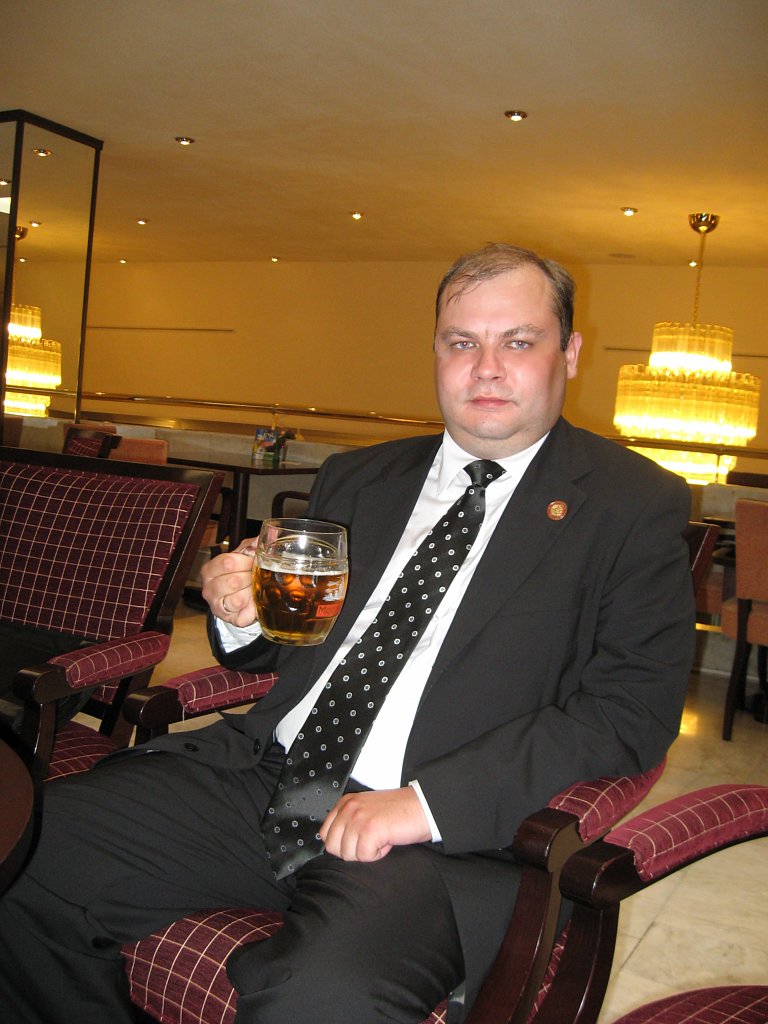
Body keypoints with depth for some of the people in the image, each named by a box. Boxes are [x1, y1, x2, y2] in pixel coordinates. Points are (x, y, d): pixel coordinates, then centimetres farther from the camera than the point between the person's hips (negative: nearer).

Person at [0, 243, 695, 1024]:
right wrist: (242, 615, -1)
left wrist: (431, 801, -17)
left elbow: (630, 710, -8)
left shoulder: (634, 504, 2)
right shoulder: (358, 479, 18)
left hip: (445, 829, -5)